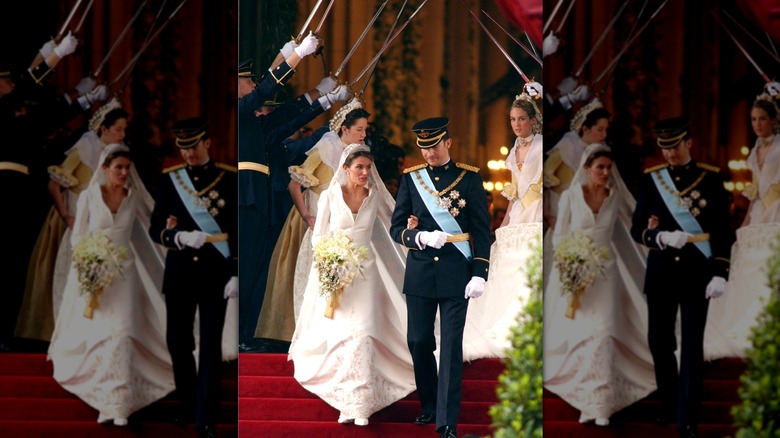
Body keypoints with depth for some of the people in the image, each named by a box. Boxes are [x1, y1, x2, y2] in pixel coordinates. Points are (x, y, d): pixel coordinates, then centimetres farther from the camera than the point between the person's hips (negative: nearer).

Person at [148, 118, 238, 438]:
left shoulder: (229, 179, -1)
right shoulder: (169, 180, 4)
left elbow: (239, 231, -1)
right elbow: (155, 229, 1)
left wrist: (236, 274, -8)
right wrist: (179, 237, -20)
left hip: (215, 272, -2)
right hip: (179, 271, 3)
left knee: (210, 346, -4)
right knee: (178, 342, 8)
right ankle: (187, 405, 26)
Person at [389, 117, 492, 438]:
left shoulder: (469, 178, 1)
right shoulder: (411, 178, 6)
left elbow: (482, 231, 1)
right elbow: (396, 228, 5)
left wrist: (480, 274, -8)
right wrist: (421, 238, -16)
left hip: (456, 272, -3)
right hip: (420, 272, 3)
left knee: (451, 347, -5)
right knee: (419, 342, 7)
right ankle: (429, 407, 26)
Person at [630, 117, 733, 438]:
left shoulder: (710, 178, -1)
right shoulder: (652, 179, 4)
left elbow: (723, 231, -1)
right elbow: (637, 228, 1)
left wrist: (720, 274, -10)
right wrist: (661, 237, -20)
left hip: (697, 272, -3)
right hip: (660, 271, 3)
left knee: (692, 346, -5)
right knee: (659, 341, 9)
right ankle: (669, 404, 28)